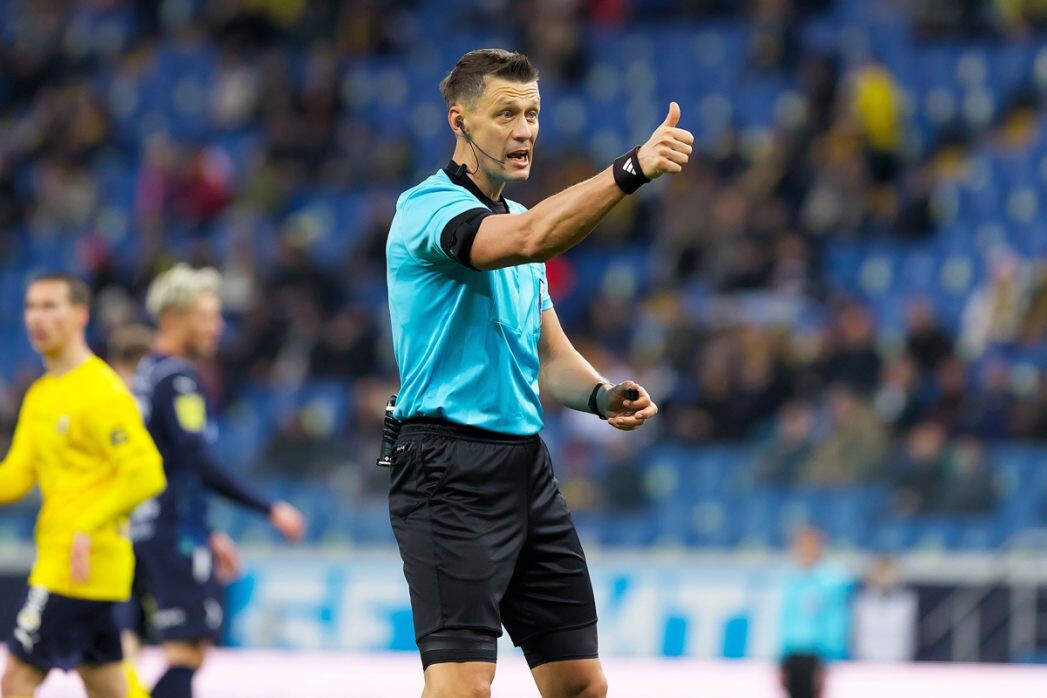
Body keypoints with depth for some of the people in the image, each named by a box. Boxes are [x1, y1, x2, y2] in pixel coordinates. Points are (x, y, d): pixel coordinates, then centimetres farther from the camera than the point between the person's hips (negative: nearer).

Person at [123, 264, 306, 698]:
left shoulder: (146, 374, 17)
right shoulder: (178, 379, -13)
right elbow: (200, 465, -22)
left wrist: (206, 536, 26)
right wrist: (270, 510, -18)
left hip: (146, 528, 10)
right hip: (177, 535, -10)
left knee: (191, 650, 12)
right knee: (187, 651, -11)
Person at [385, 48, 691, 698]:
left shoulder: (515, 218, 19)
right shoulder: (430, 206, -10)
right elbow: (528, 240, -31)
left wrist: (602, 395, -2)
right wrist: (631, 169, -41)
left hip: (526, 464, 9)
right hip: (451, 467, -9)